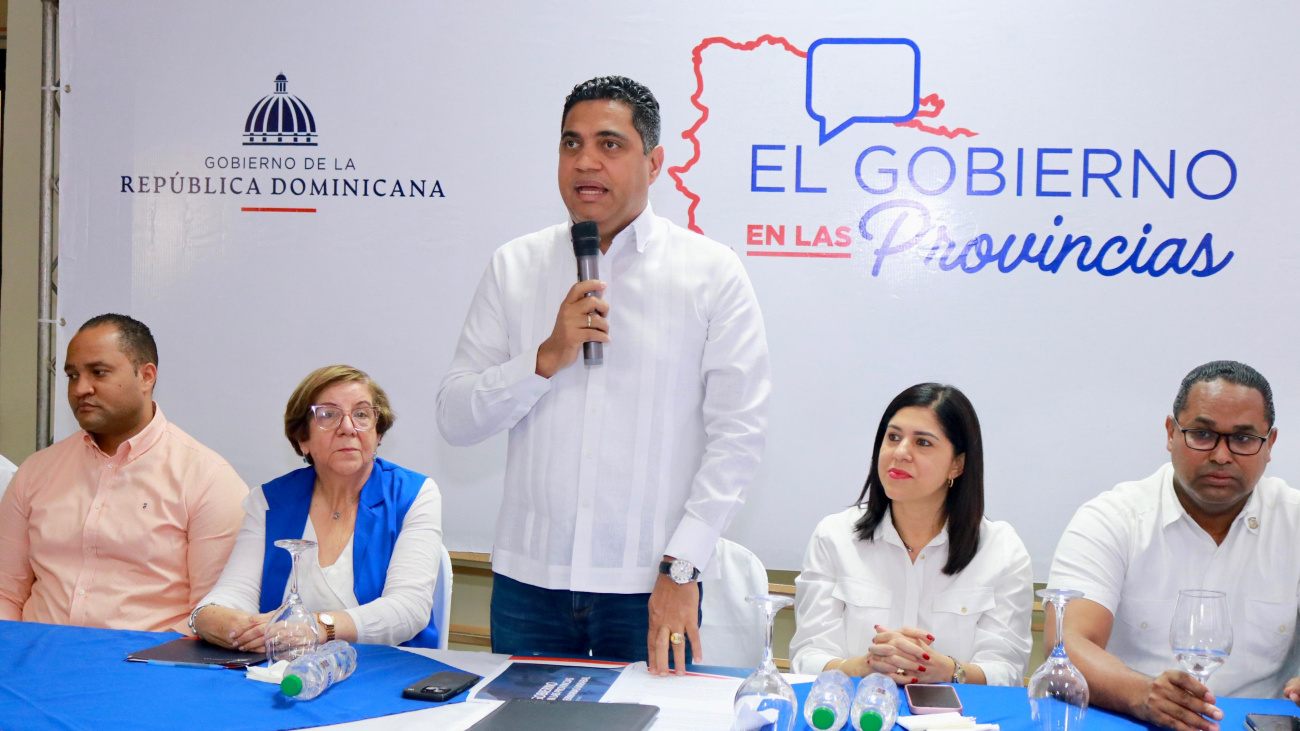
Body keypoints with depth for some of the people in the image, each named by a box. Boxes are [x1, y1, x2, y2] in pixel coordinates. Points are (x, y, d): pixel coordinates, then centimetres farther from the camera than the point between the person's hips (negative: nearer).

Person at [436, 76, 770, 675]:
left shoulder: (712, 273, -1)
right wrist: (547, 359, -13)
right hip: (528, 579, 2)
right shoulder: (513, 267, 6)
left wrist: (681, 568, -11)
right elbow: (455, 419, 3)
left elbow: (739, 429, -5)